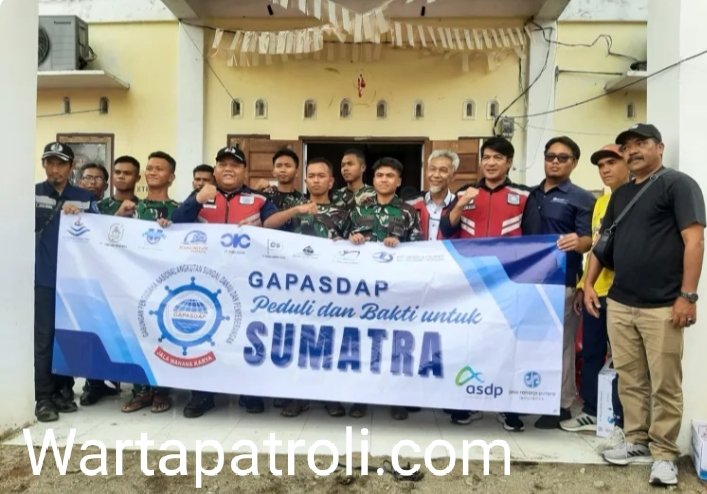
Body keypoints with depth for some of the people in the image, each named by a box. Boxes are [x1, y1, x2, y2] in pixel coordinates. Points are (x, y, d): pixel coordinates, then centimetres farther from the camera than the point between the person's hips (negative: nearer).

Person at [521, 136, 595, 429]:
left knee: (560, 343, 1)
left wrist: (578, 242, -31)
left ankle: (561, 405, 12)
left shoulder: (582, 199, -1)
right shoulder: (530, 196, 15)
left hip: (563, 281, -5)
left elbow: (589, 240, -9)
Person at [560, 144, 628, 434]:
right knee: (590, 353, 13)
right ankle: (591, 412, 26)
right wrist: (582, 286, 17)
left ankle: (619, 419, 17)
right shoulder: (600, 202, 17)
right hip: (595, 291, 7)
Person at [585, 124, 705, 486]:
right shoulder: (620, 194, 16)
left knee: (664, 385, 3)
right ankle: (636, 442, 26)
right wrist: (589, 283, 11)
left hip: (662, 307, -6)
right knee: (630, 381, 13)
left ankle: (664, 454, 16)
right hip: (619, 304, 6)